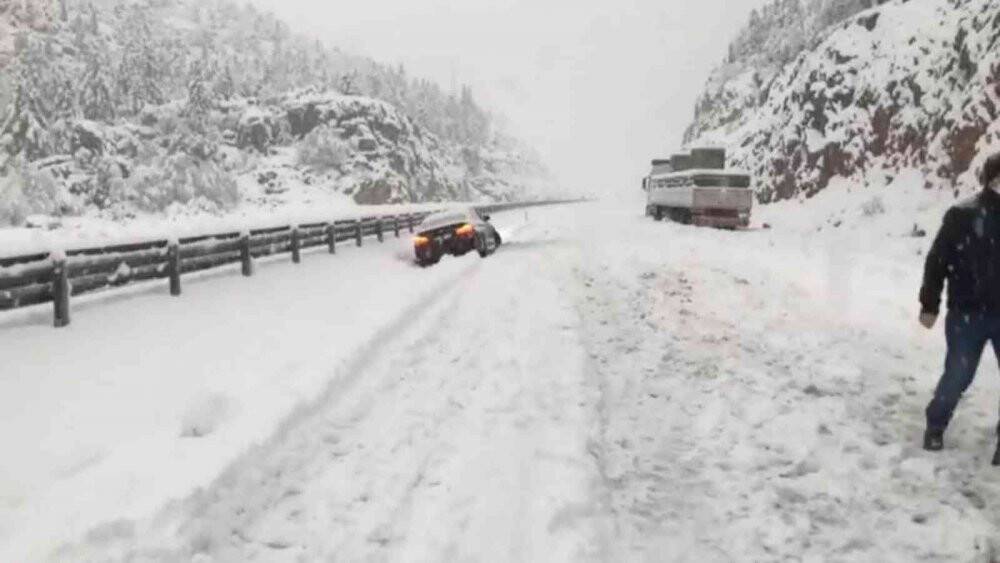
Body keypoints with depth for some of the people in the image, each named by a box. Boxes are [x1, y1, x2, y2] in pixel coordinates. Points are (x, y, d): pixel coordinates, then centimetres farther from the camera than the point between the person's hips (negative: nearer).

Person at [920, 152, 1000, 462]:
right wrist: (929, 305, -7)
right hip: (967, 313, -3)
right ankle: (935, 426, 27)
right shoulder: (963, 215, -9)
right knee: (958, 376, 3)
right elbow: (937, 261, -6)